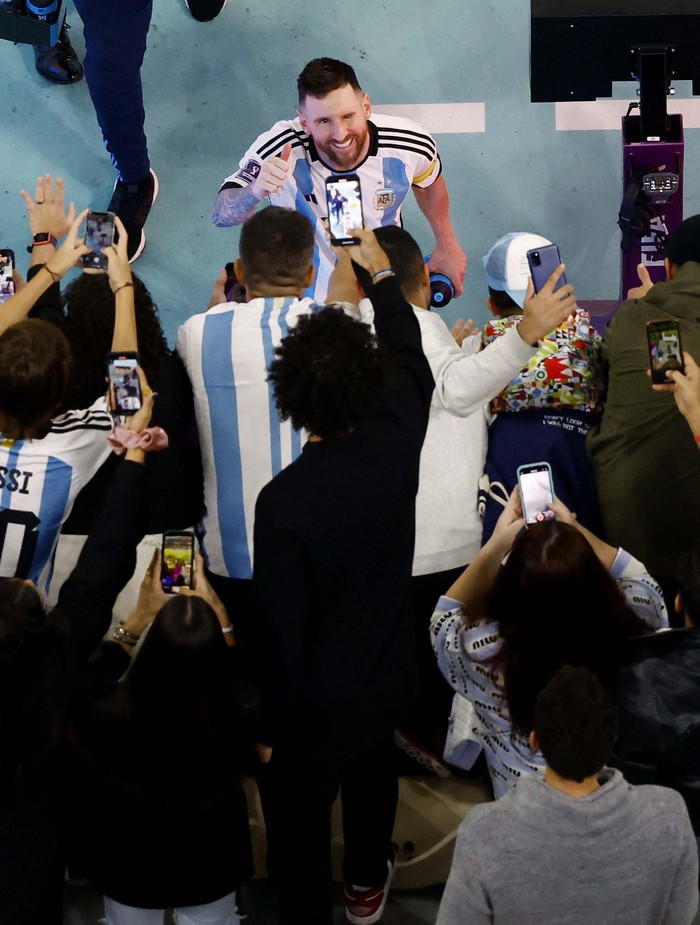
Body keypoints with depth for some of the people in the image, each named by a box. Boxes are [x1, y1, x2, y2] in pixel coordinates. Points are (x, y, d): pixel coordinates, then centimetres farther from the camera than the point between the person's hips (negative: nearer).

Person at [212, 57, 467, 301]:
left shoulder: (410, 144, -21)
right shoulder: (280, 151, -30)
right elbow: (221, 215, -29)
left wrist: (447, 244, 14)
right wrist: (254, 192, -51)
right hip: (303, 303, 0)